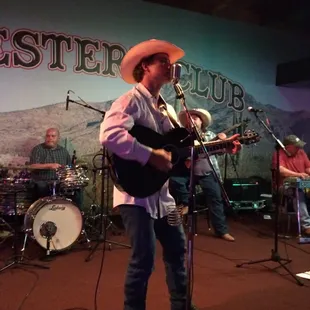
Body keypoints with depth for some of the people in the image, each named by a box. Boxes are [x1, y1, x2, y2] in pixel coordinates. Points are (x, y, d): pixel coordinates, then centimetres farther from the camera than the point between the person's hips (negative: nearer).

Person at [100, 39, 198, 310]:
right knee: (144, 259, -5)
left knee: (177, 249, 18)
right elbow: (109, 136, -30)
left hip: (161, 192, 10)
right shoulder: (132, 100, -12)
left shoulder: (163, 106, 16)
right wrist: (151, 157, -28)